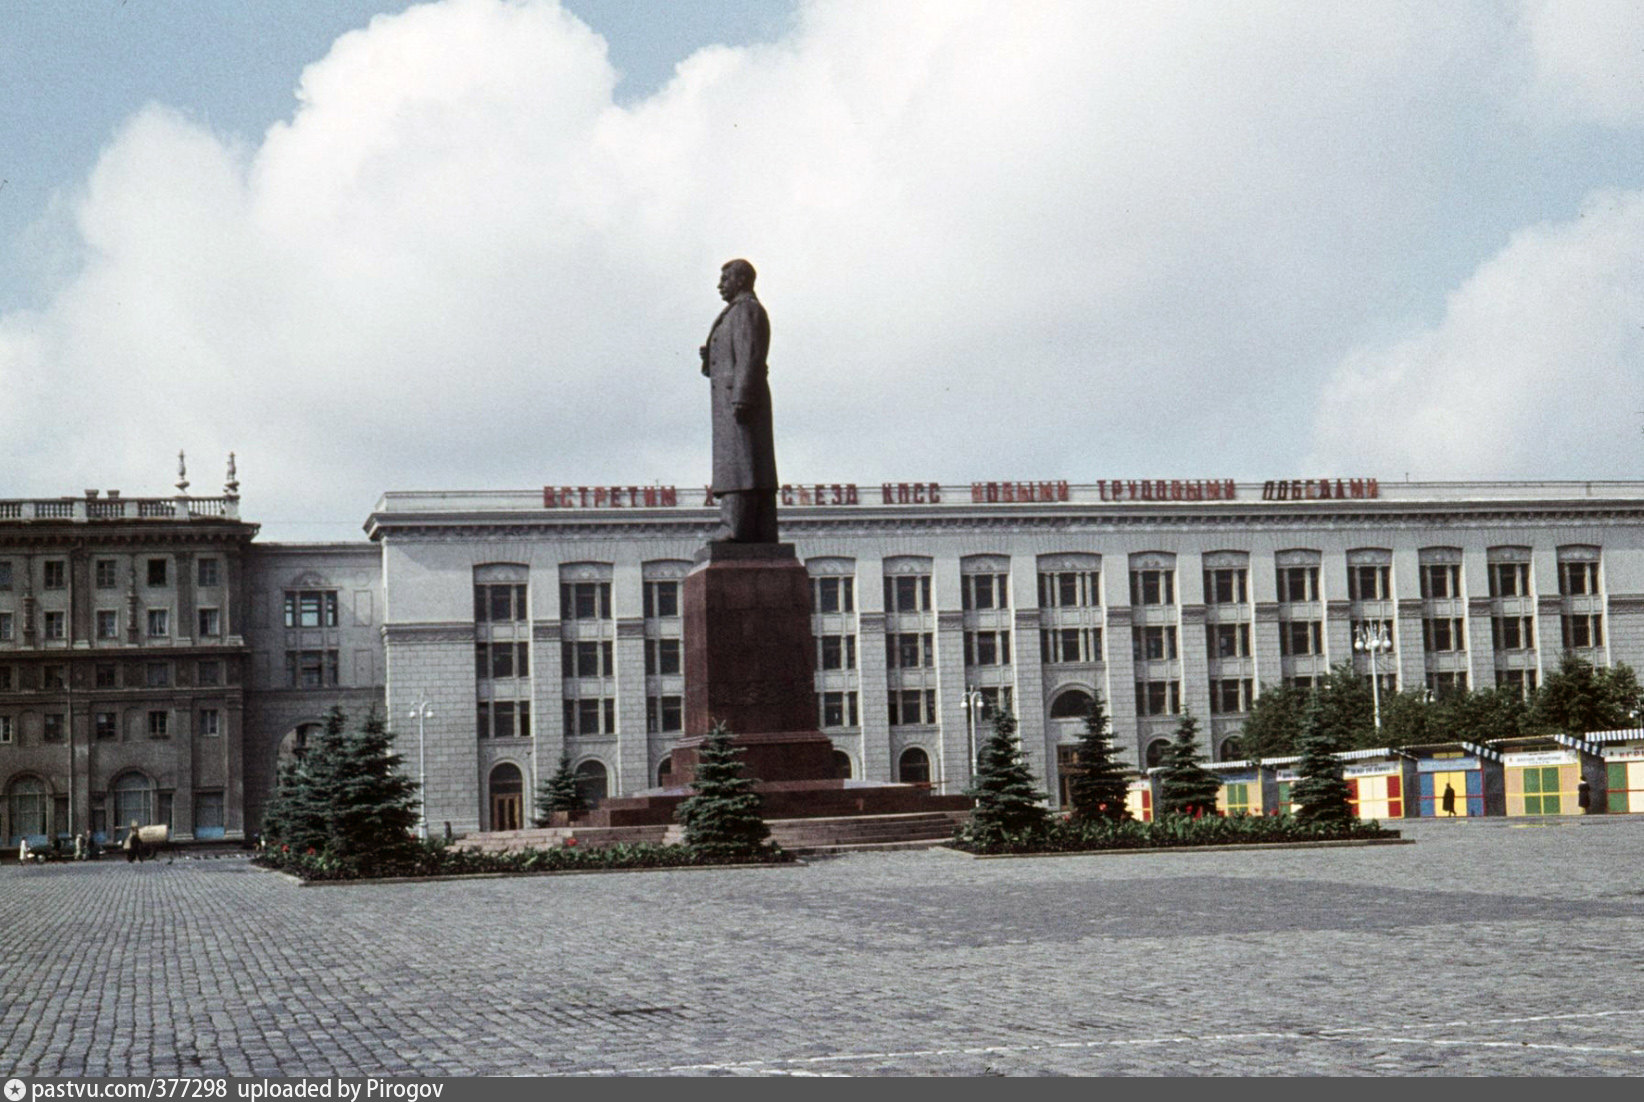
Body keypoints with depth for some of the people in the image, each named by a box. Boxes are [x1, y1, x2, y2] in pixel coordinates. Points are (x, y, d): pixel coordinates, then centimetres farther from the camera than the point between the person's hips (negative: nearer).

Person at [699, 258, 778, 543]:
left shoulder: (746, 309, -7)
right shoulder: (741, 311, 24)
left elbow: (749, 357, -17)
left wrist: (740, 398, -23)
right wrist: (710, 357, 10)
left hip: (738, 393, -10)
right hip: (738, 399, 10)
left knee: (738, 459, -15)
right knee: (756, 465, 4)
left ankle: (737, 525, -21)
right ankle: (762, 531, 1)